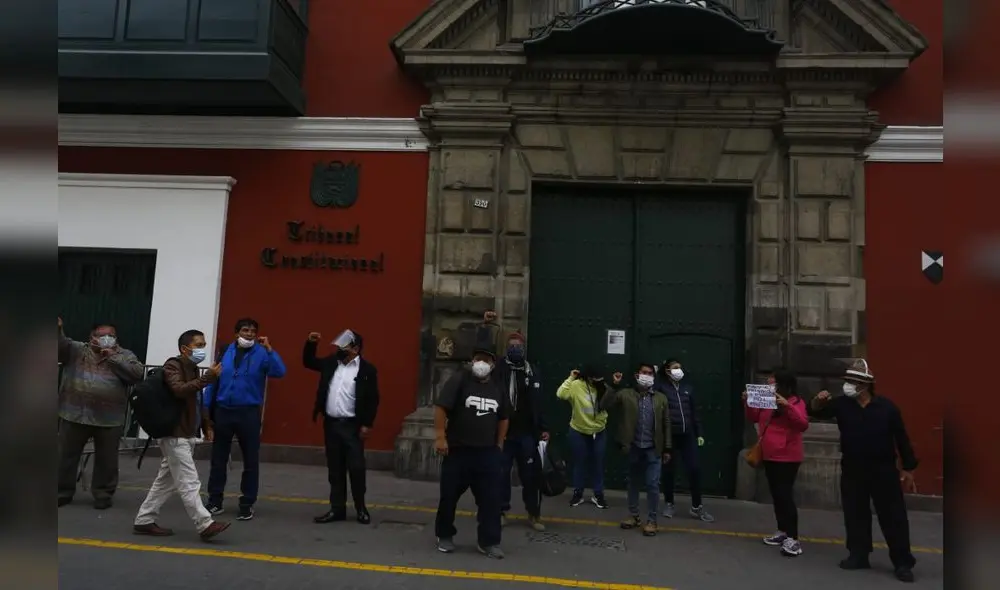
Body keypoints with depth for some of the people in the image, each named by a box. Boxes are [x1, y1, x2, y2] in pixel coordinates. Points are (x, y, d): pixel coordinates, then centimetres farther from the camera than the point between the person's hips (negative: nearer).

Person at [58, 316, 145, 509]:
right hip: (74, 415, 1)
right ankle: (63, 492, 26)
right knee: (66, 456, 12)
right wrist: (57, 330, -27)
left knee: (106, 460, 7)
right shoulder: (76, 350, 8)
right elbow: (60, 345, -8)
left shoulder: (125, 356, 5)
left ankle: (103, 494, 20)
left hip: (109, 419, -1)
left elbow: (138, 374, -8)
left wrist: (114, 358, -12)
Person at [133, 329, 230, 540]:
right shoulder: (172, 366, -10)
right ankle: (205, 525, -12)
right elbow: (180, 390, -30)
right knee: (189, 483, -10)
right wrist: (208, 377, -36)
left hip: (186, 434, 10)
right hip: (174, 435, -10)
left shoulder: (192, 369, 18)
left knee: (166, 481, 13)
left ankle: (144, 521, 21)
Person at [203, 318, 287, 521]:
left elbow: (279, 372, -21)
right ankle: (215, 500, 24)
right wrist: (207, 411, 3)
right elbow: (213, 381, 5)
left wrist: (269, 349, -24)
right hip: (223, 411, 3)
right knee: (218, 459, 11)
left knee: (250, 460, 3)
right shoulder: (225, 352, 4)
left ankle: (247, 504, 14)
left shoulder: (261, 354, -4)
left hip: (249, 413, -2)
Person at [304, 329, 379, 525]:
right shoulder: (331, 362, 9)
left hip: (352, 426, -5)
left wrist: (367, 425, -12)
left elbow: (372, 399, -8)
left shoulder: (367, 369, -7)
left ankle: (360, 508, 16)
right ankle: (337, 508, 18)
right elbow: (308, 362, 22)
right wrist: (310, 344, 6)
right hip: (331, 424, 5)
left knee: (356, 468, 0)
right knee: (335, 469, 10)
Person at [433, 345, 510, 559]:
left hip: (488, 453, 4)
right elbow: (441, 407, -13)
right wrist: (440, 437, -17)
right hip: (457, 450, -3)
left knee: (491, 498, 1)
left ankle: (488, 542, 11)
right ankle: (444, 536, 26)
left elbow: (504, 417, 20)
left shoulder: (498, 387, 8)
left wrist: (499, 444, 15)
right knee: (449, 495, 7)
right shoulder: (460, 379, -8)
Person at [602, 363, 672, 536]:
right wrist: (614, 386, -17)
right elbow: (605, 405, -9)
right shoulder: (626, 394, 1)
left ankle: (651, 521, 10)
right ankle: (634, 516, 27)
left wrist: (667, 448, 4)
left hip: (653, 449, 0)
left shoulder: (661, 398, 6)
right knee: (633, 483, 13)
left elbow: (666, 424, 7)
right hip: (633, 448, 0)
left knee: (652, 485, -1)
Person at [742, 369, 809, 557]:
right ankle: (783, 532, 23)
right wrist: (748, 402, 1)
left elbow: (803, 425, -23)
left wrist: (787, 406, -33)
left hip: (787, 458, -8)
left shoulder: (796, 402, -10)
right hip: (769, 456, 8)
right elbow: (754, 418, 18)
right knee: (776, 495, 13)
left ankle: (793, 538, -9)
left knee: (785, 495, -11)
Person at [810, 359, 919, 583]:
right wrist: (817, 403, -34)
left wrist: (908, 469, -1)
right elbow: (820, 413, -10)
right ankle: (858, 556, 22)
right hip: (852, 469, 3)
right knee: (855, 514, 10)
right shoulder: (842, 404, -1)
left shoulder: (886, 407, -7)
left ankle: (903, 563, 11)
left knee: (893, 516, 2)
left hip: (883, 470, -2)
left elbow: (901, 438, -2)